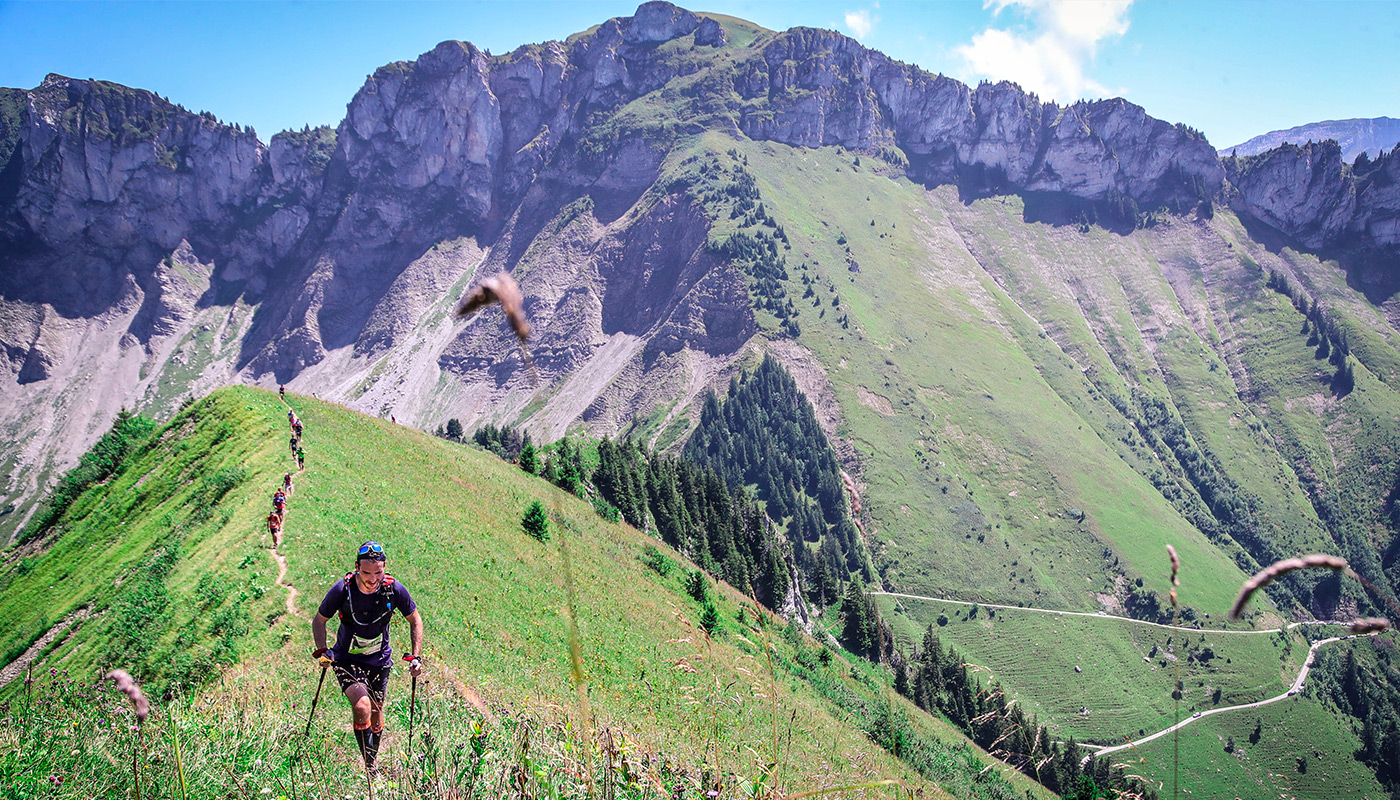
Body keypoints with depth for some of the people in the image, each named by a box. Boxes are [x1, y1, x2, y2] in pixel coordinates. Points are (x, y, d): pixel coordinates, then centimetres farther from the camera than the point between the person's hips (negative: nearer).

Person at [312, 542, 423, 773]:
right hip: (347, 659, -2)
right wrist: (322, 651, -18)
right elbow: (319, 621, -5)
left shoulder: (394, 589, -19)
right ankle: (368, 765, -5)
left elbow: (415, 620, -3)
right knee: (362, 707, -24)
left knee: (376, 712, 12)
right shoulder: (342, 589, -23)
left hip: (379, 659, 2)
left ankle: (373, 763, 37)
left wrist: (416, 656, -9)